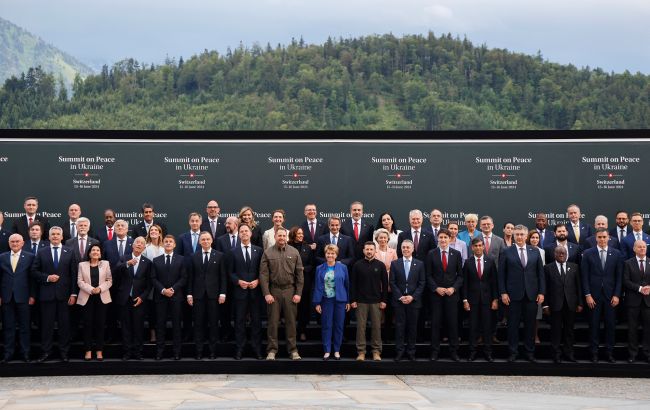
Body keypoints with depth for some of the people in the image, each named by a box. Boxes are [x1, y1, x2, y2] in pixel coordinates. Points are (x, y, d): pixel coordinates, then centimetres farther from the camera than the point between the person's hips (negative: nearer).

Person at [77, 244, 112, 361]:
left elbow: (109, 281, 4)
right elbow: (80, 281, 1)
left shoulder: (105, 264, 9)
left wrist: (100, 288, -12)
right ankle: (88, 350, 4)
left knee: (100, 323, 0)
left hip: (102, 297, 0)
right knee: (87, 323, -2)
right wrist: (90, 289, -14)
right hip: (86, 297, 0)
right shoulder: (82, 265, 8)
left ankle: (99, 350, 5)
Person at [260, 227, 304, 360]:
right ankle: (272, 350, 9)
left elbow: (299, 274, 4)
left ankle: (293, 350, 12)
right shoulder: (268, 253, 2)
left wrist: (298, 293, -2)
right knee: (273, 322, 3)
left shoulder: (294, 252, 5)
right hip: (274, 291, -1)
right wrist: (266, 293, -9)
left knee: (291, 321, 5)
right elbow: (263, 274, -1)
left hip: (290, 290, 1)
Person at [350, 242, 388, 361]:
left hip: (376, 301, 0)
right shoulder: (357, 265, 3)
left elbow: (385, 283, 4)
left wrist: (384, 300, -1)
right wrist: (353, 300, -3)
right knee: (361, 326, 1)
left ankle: (376, 351, 10)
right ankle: (361, 351, 7)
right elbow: (353, 283, 3)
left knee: (376, 326, 2)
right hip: (361, 301, 0)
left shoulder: (380, 265, 3)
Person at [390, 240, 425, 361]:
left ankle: (411, 352, 10)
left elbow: (422, 283, 2)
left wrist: (412, 296, -8)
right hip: (399, 300, 0)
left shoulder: (419, 264, 6)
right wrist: (400, 296, -8)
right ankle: (399, 352, 4)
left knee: (412, 327, 3)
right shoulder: (394, 263, 5)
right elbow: (392, 282, 2)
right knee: (399, 326, 0)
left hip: (414, 300, 0)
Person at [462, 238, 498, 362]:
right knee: (473, 326, 3)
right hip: (473, 298, 0)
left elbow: (494, 281, 3)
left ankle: (488, 352, 9)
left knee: (487, 326, 3)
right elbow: (465, 282, 2)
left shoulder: (490, 261, 3)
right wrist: (465, 300, -3)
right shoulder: (468, 263, 2)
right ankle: (472, 352, 8)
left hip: (487, 298, 0)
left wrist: (495, 299, -1)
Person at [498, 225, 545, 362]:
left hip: (531, 294, 2)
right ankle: (513, 352, 12)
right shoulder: (507, 252, 2)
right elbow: (501, 274, 0)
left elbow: (540, 273, 8)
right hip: (513, 294, -2)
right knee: (513, 325, 3)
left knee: (530, 325, 6)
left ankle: (530, 353, 15)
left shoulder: (535, 252, 8)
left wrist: (541, 292, 1)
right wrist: (503, 292, -6)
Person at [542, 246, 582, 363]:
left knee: (569, 330, 7)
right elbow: (545, 288, 0)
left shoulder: (574, 267, 8)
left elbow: (578, 286, 7)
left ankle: (569, 353, 16)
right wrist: (545, 305, -5)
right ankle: (557, 354, 10)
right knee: (556, 330, 3)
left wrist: (580, 303, 3)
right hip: (555, 304, -2)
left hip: (570, 304, 2)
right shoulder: (548, 268, 3)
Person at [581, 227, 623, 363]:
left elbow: (619, 277, 4)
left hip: (610, 295, 1)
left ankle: (610, 353, 11)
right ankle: (594, 353, 10)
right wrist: (587, 295, -7)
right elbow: (584, 276, -1)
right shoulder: (588, 254, 0)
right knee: (594, 325, 3)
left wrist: (617, 295, -3)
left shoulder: (617, 254, 4)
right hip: (594, 295, -1)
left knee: (610, 325, 3)